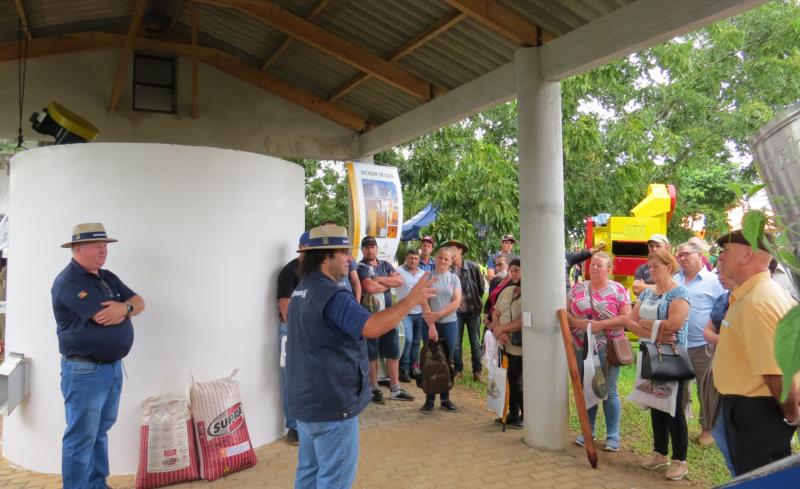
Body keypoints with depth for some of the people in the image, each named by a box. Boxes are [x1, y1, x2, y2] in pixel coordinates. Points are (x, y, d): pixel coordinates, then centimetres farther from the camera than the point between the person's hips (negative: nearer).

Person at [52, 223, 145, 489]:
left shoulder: (108, 278, 13)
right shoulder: (68, 282, -14)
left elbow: (139, 302, 6)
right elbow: (103, 318, -23)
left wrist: (124, 308, -17)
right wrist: (127, 307, -3)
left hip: (114, 367, 8)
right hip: (84, 371, -8)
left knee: (100, 432, 18)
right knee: (81, 437, 1)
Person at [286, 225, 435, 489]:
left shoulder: (302, 290, 10)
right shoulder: (332, 296, -23)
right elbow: (372, 327, -36)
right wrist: (411, 300, -28)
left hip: (306, 399, 10)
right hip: (331, 403, -10)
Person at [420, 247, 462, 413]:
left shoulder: (454, 278, 5)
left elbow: (456, 302, -5)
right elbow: (424, 303, -8)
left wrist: (438, 314, -17)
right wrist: (431, 325, -16)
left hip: (449, 324, 2)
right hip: (430, 324, -2)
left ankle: (445, 398, 18)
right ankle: (429, 399, 9)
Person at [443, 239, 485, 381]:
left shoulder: (473, 267, -7)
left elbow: (481, 286, 4)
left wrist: (477, 302, 7)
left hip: (472, 310, 0)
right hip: (456, 311, 1)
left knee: (475, 343, 7)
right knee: (455, 343, 6)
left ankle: (477, 370, 18)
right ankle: (458, 369, 20)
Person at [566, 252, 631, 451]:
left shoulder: (618, 290, -3)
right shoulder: (577, 289, 7)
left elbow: (626, 317, -9)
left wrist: (600, 324, -18)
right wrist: (578, 322, -13)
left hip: (608, 348, -3)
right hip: (581, 348, 3)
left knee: (608, 391, 2)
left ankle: (613, 435, 14)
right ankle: (588, 431, 25)